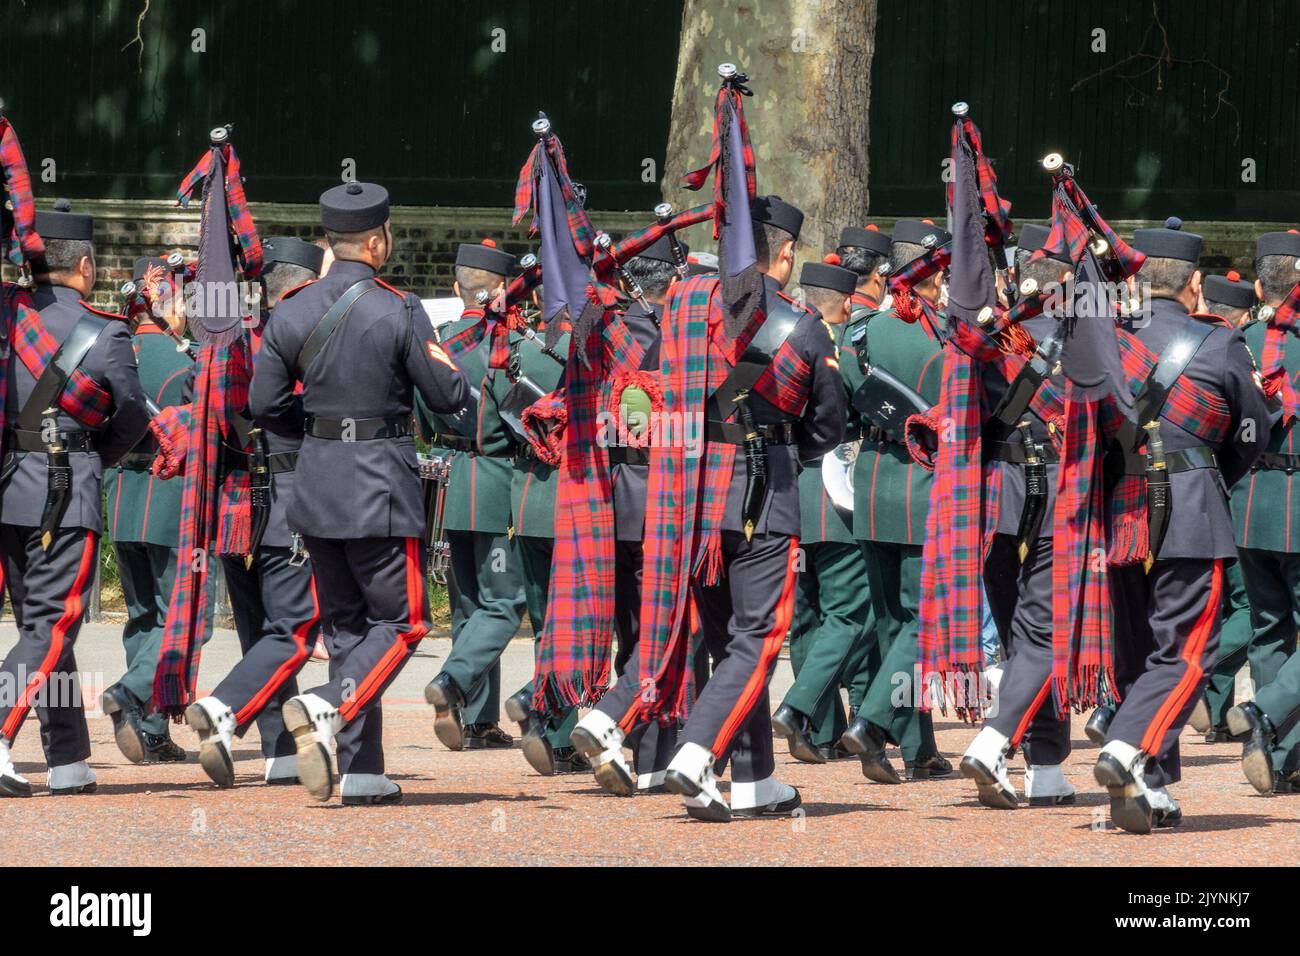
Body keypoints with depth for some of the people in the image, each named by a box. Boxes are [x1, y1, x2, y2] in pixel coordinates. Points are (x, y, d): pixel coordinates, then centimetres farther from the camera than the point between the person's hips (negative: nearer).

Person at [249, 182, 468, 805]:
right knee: (400, 623, 3)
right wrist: (435, 357, 13)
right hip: (382, 489, -5)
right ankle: (328, 708, -23)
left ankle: (362, 774, 11)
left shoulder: (291, 313, 1)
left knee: (345, 626, 12)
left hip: (316, 488, 5)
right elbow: (448, 396, -9)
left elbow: (264, 405, 3)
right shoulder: (399, 312, -13)